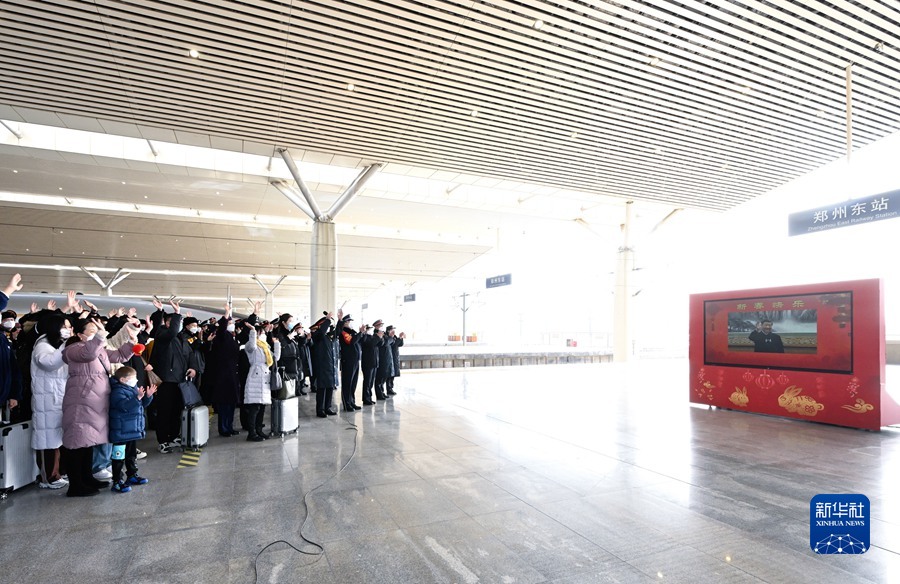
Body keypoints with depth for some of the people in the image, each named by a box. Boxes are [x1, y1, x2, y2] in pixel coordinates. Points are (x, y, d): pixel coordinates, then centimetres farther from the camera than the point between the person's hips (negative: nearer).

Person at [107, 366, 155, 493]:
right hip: (121, 433, -9)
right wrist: (138, 397, -40)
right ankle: (117, 482, 5)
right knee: (119, 457, -2)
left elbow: (142, 404, 18)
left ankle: (132, 475, 33)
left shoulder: (134, 389, 10)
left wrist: (148, 396, 2)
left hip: (133, 430, 9)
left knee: (132, 455, 21)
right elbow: (124, 405, -33)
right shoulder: (118, 392, -18)